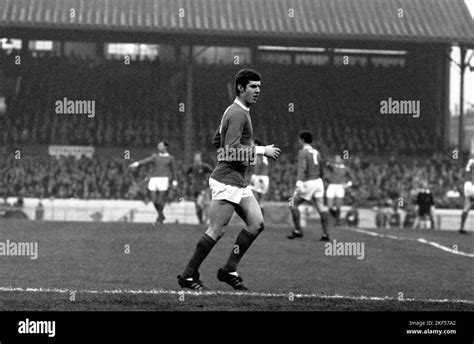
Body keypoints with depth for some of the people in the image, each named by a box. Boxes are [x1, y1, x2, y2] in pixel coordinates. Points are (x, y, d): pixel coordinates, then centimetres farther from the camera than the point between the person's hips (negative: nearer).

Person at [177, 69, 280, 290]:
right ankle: (188, 276, 1)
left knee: (256, 224, 3)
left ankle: (229, 270, 7)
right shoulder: (238, 114, -14)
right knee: (216, 231, -7)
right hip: (227, 180, -10)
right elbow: (232, 150, -23)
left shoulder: (235, 111, 18)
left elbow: (217, 142, 27)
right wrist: (261, 151, -17)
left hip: (239, 181, 10)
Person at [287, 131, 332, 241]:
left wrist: (299, 184, -29)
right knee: (321, 208, 0)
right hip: (318, 182, 7)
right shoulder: (316, 152, 15)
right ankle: (326, 234, -7)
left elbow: (302, 168, -21)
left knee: (293, 204, 8)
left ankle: (298, 231, 7)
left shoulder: (303, 152, -8)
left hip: (308, 182, -7)